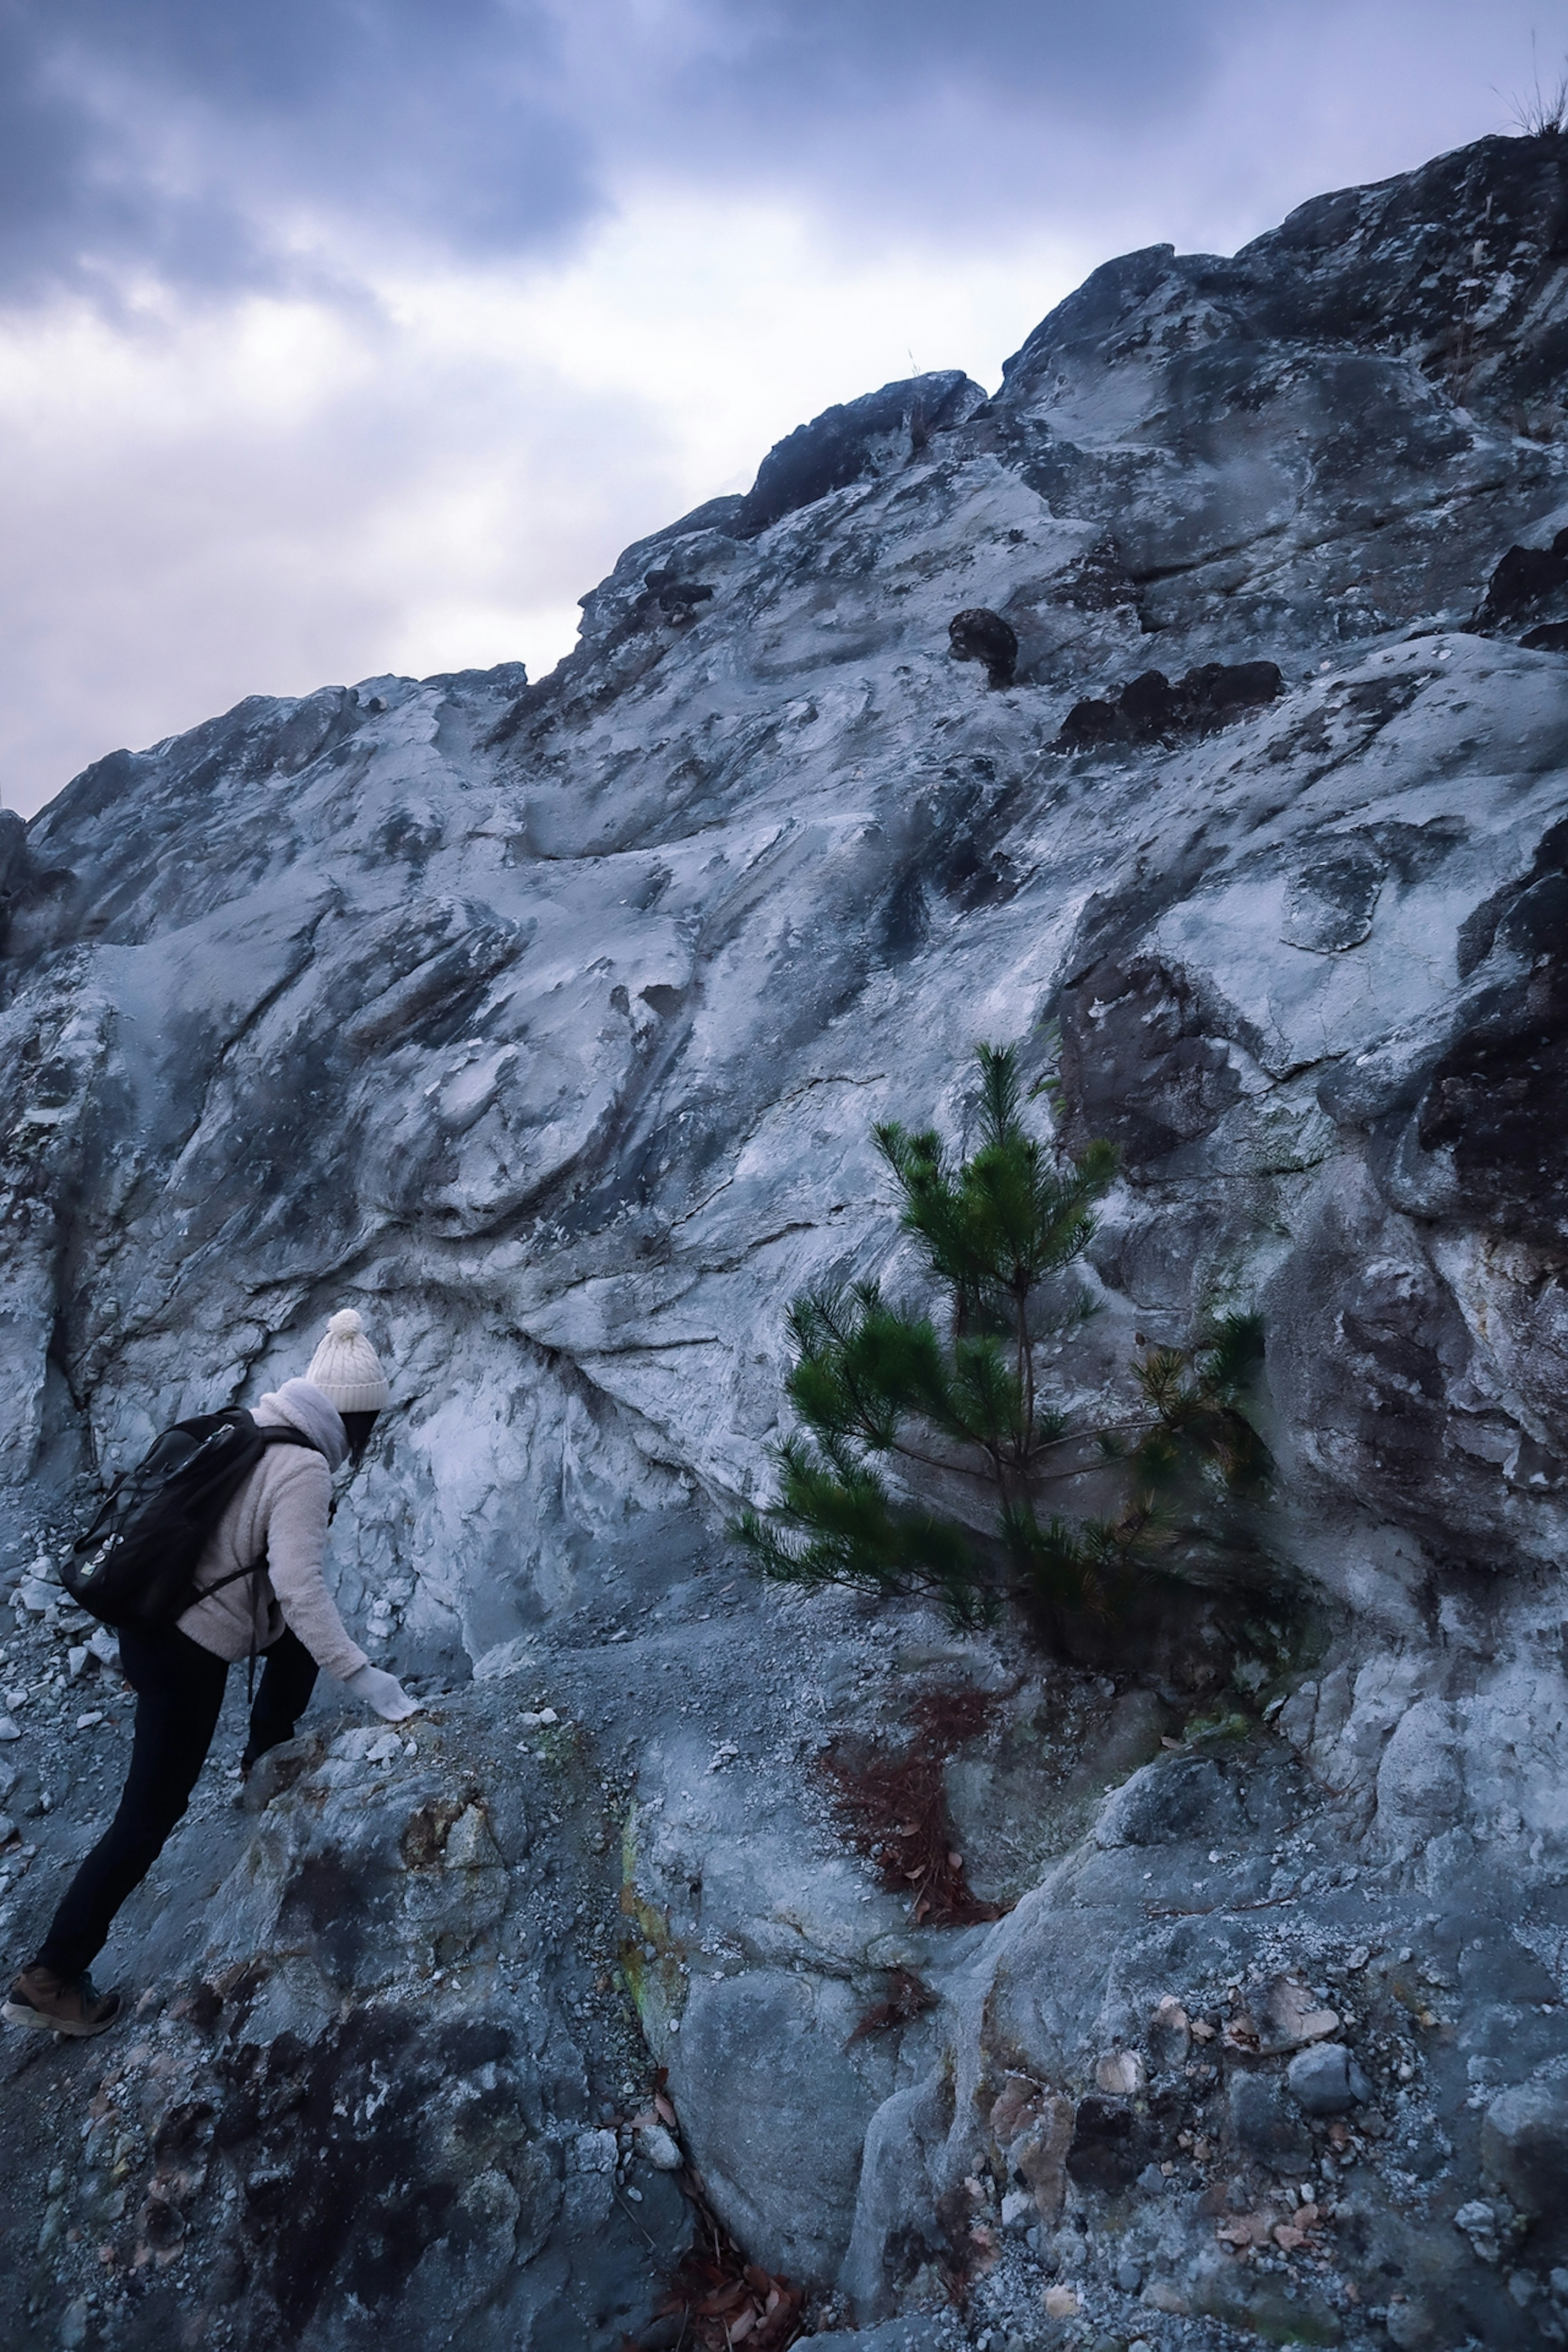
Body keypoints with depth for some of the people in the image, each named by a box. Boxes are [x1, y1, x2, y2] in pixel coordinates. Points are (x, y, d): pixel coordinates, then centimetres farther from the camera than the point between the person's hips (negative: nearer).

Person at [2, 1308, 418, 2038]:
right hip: (187, 1654, -8)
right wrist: (364, 1678, -23)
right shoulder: (305, 1470, -21)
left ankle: (264, 1760, 35)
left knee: (297, 1636, 23)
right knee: (150, 1816, 4)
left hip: (149, 1614, 8)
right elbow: (300, 1589, -27)